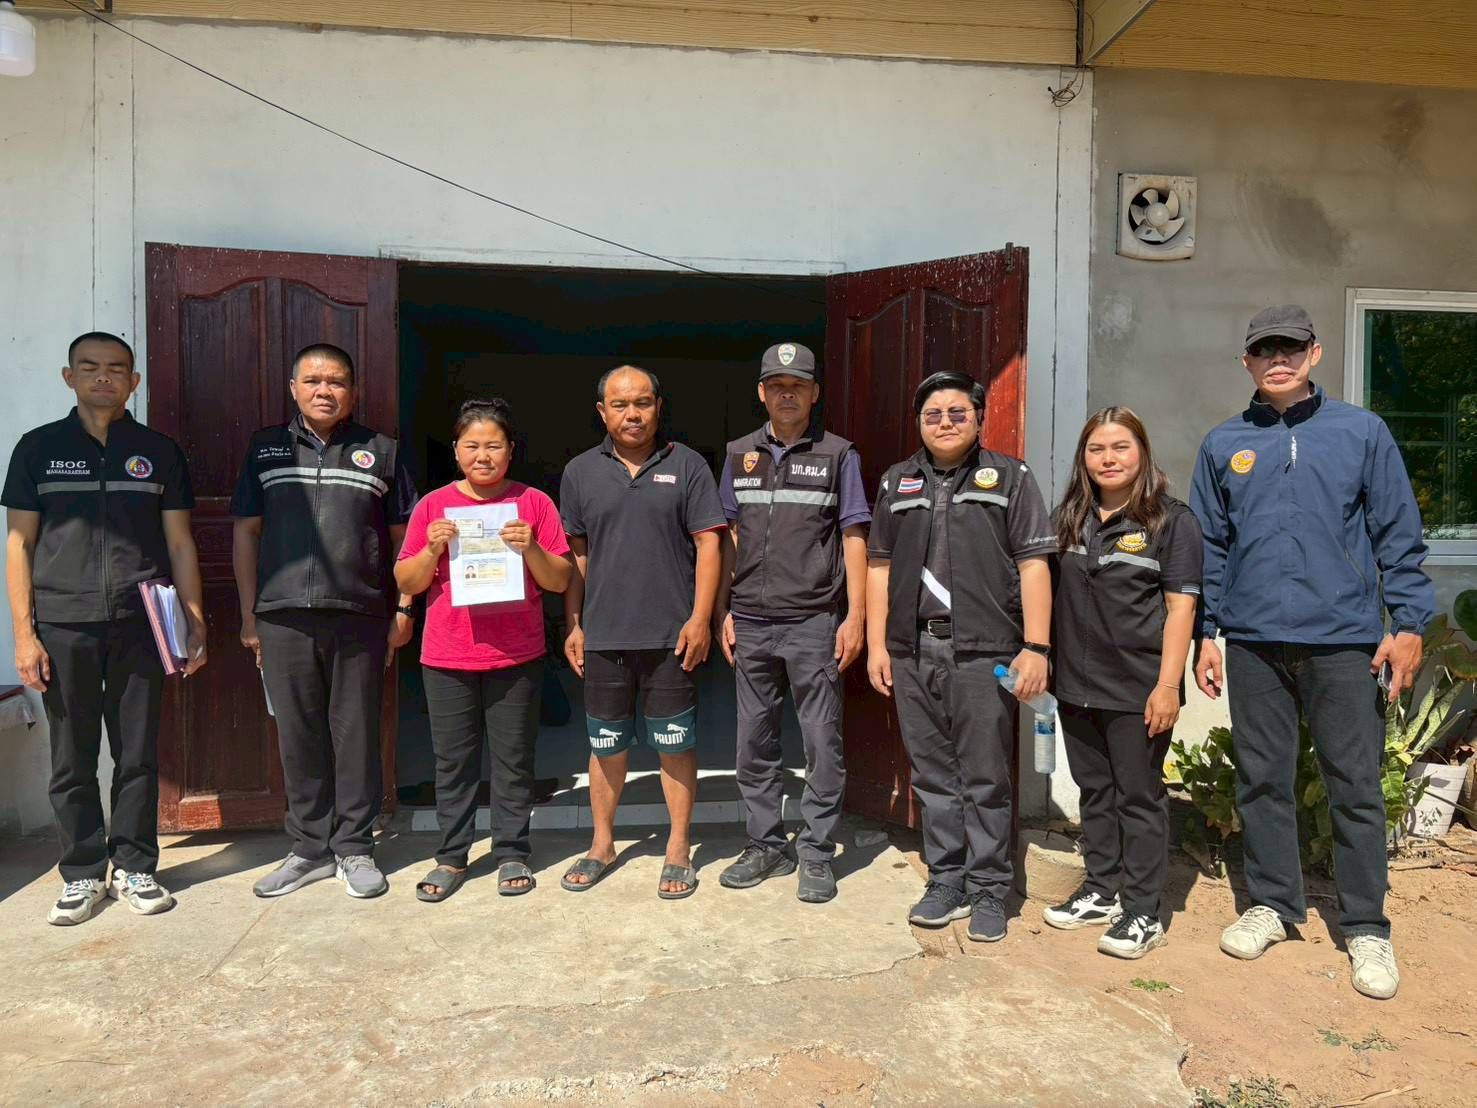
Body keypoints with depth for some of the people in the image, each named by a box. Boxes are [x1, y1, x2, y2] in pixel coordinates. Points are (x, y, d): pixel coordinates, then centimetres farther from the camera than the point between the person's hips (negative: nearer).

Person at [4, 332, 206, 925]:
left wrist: (196, 623, 2)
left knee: (139, 755, 5)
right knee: (72, 759, 6)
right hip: (63, 627, 0)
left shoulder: (158, 451, 8)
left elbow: (180, 543, 8)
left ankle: (134, 867, 18)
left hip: (140, 626, 0)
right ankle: (83, 873, 19)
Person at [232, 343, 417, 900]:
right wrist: (249, 617, 7)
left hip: (359, 617, -1)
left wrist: (403, 610, 2)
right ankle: (310, 849, 21)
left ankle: (353, 848, 17)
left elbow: (402, 536, 8)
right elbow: (246, 532, 12)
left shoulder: (380, 451, 8)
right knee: (298, 737, 8)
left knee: (356, 734, 5)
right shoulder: (266, 447, 12)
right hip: (284, 617, 2)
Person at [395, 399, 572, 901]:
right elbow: (406, 583, 5)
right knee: (453, 760, 10)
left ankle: (511, 852, 20)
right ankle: (452, 856, 21)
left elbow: (561, 580, 1)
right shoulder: (433, 505, 5)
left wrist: (531, 549, -17)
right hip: (447, 657, 1)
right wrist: (433, 548, -13)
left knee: (513, 758, 7)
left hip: (517, 656, -1)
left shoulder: (534, 503, 1)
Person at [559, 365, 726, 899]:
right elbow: (575, 555, 9)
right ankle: (602, 845, 30)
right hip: (603, 634, 2)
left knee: (675, 745, 6)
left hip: (670, 634, -2)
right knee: (606, 746, 13)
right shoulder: (580, 472, 7)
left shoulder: (686, 465, 1)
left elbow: (708, 544, -2)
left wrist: (700, 618, -9)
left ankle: (679, 849, 21)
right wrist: (572, 624, 5)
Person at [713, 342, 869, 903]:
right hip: (751, 622, 3)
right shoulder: (739, 455, 11)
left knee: (822, 741, 1)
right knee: (754, 741, 10)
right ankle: (766, 845, 24)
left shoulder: (837, 454, 3)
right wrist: (723, 612, 7)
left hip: (814, 623, -3)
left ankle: (816, 853, 14)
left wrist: (855, 615, -7)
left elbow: (853, 537, 0)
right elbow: (728, 538, 12)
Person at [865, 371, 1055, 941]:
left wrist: (1035, 646, -9)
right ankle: (946, 881, 24)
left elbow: (1033, 565, -2)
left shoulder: (1010, 477, 4)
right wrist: (876, 644, 7)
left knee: (985, 778, 3)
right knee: (932, 775, 11)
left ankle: (988, 891, 17)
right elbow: (879, 566, 14)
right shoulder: (897, 482, 14)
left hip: (984, 652, -3)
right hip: (913, 650, 4)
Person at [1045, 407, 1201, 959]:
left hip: (1138, 689, -5)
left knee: (1139, 797, 4)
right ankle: (1102, 891, 30)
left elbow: (1181, 606, -9)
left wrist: (1168, 684, -15)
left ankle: (1142, 913, 15)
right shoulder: (1070, 518, 9)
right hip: (1077, 684, 5)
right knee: (1095, 793, 16)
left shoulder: (1171, 519, -6)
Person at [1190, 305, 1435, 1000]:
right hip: (1254, 642, 2)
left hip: (1344, 641, -2)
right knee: (1261, 781, 11)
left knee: (1356, 786, 4)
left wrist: (1408, 624, -4)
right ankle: (1272, 903, 26)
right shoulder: (1224, 445, 8)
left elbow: (1398, 535, 2)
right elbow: (1208, 546, 9)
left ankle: (1366, 928, 18)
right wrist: (1205, 633, 5)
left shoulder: (1361, 432, 3)